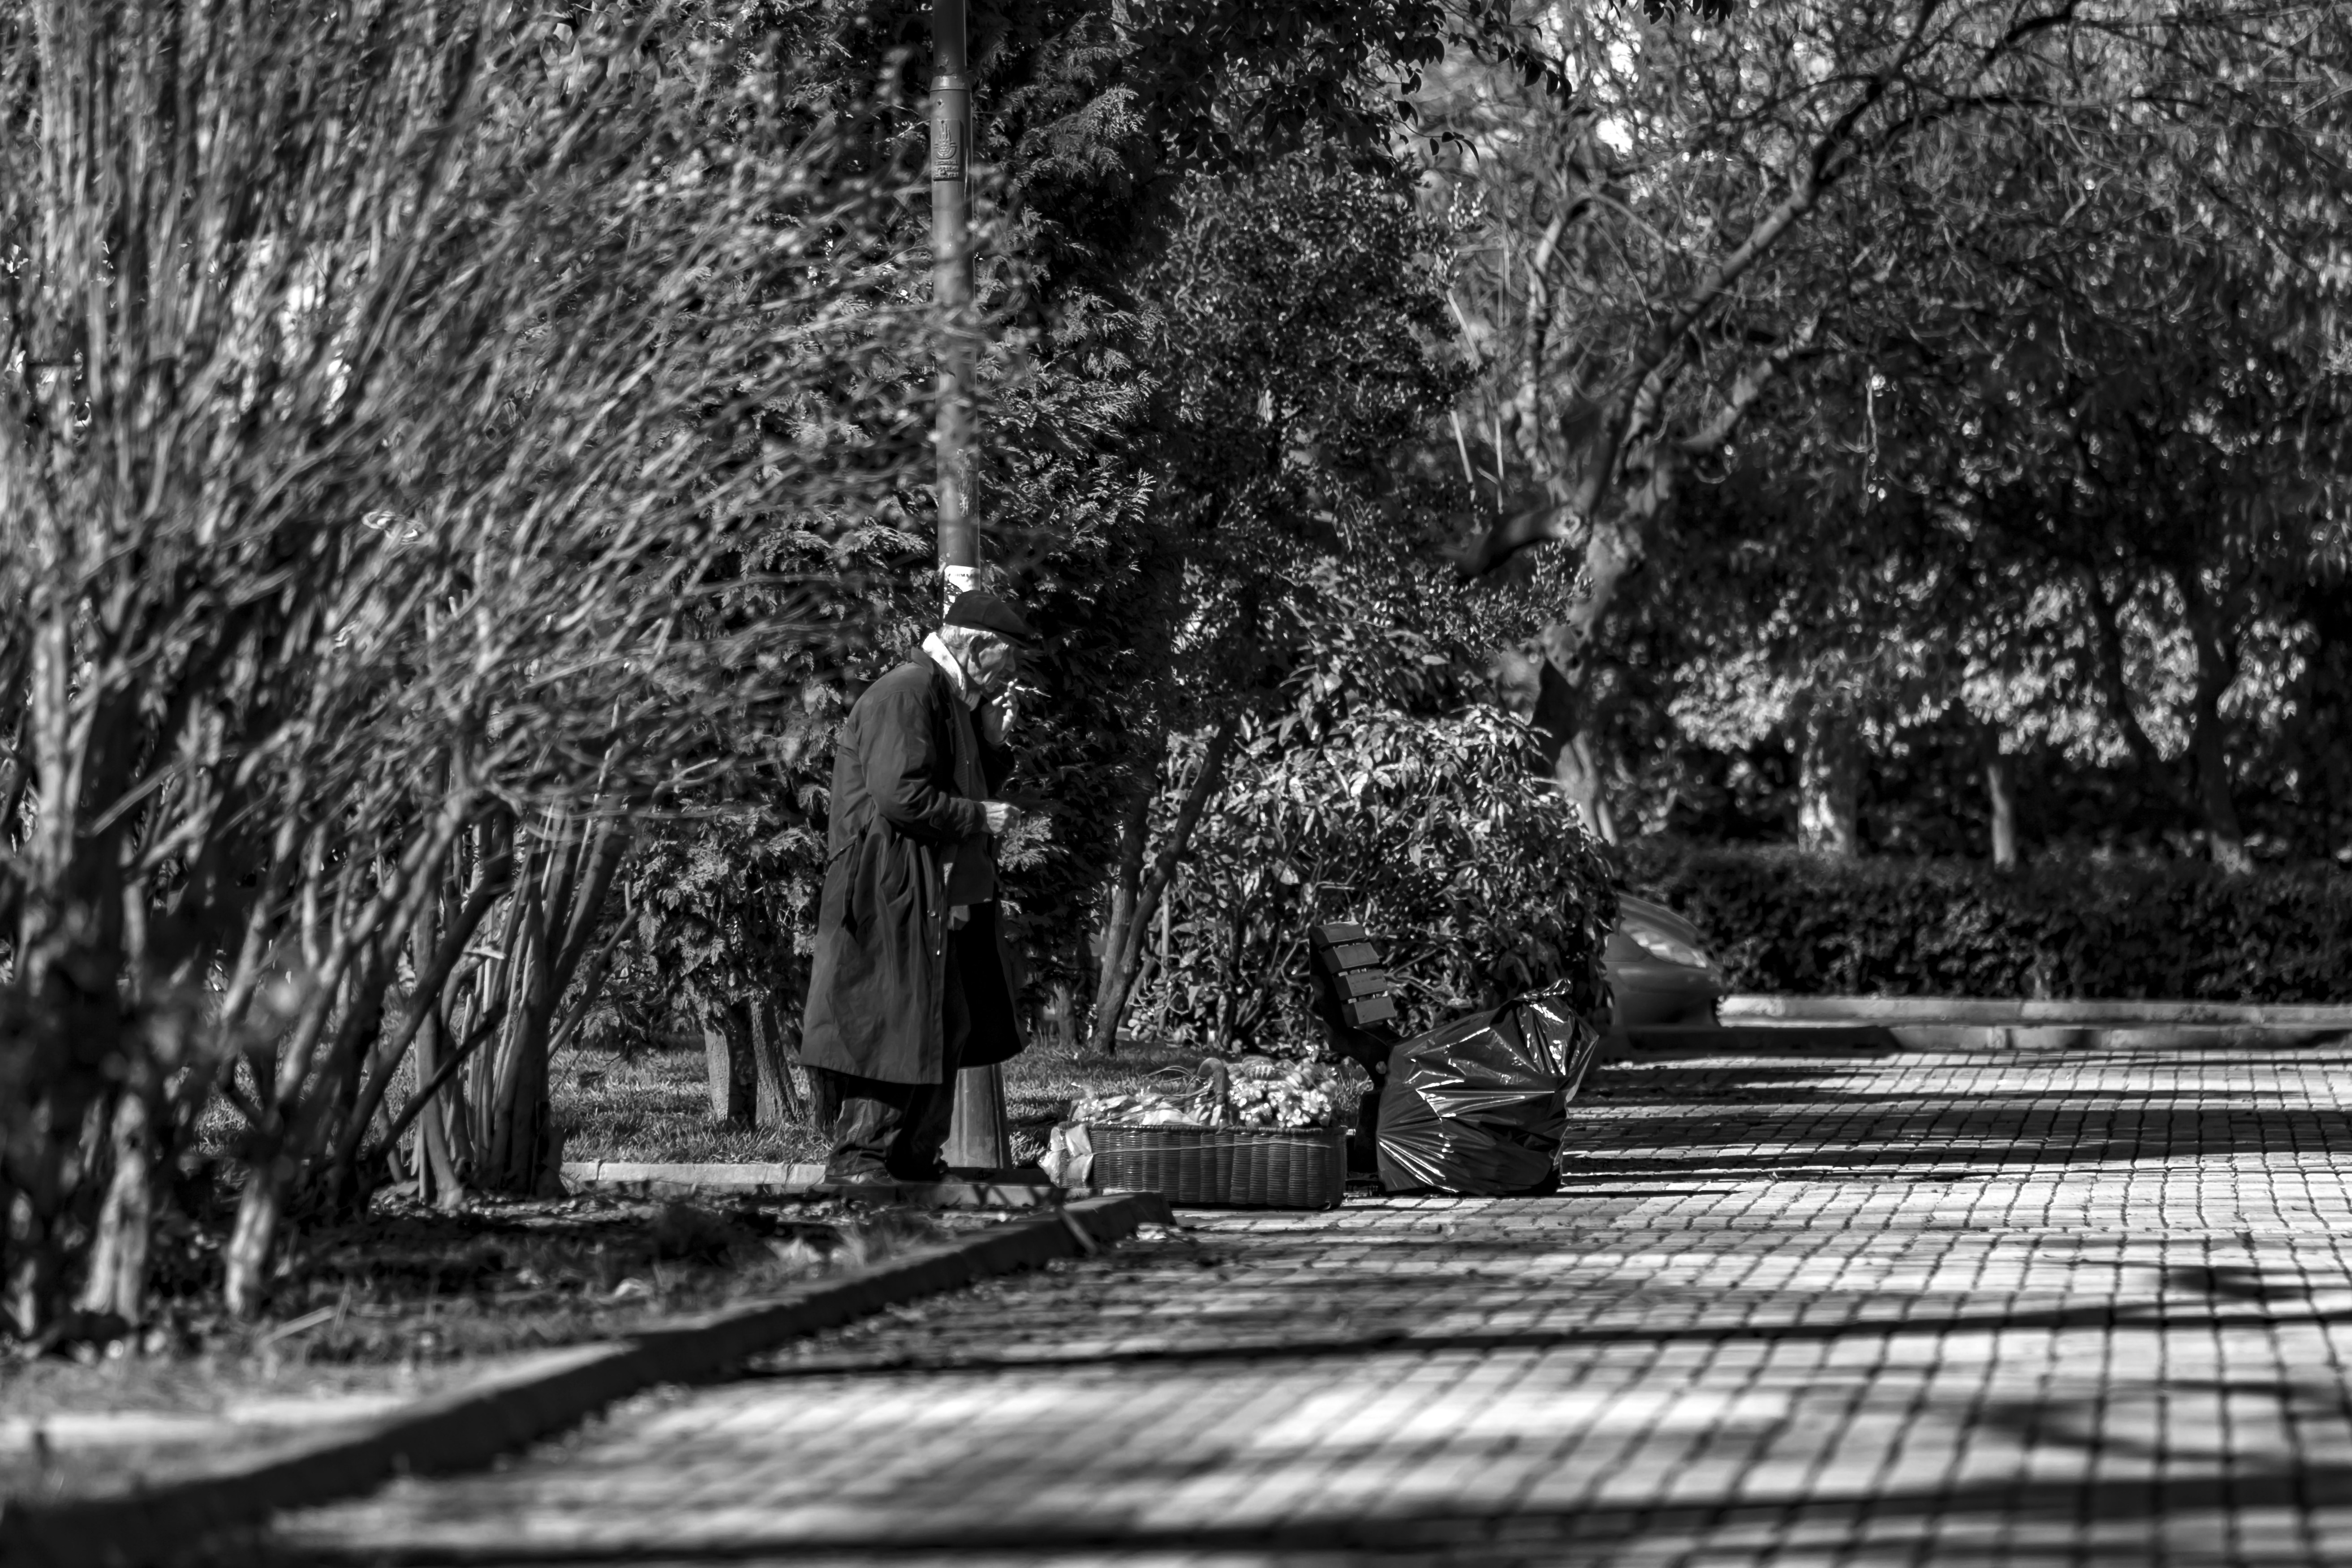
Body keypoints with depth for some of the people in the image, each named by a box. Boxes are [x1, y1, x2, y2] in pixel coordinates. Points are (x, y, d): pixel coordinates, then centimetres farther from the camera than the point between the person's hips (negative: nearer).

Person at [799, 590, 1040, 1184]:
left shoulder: (955, 702, 19)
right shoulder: (907, 695, -14)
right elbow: (901, 796, -23)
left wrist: (990, 743, 9)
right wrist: (979, 817, -15)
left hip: (946, 907, 11)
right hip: (895, 902, -11)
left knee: (948, 1031, 12)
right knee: (889, 1028, -9)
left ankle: (916, 1157, 20)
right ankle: (857, 1158, -4)